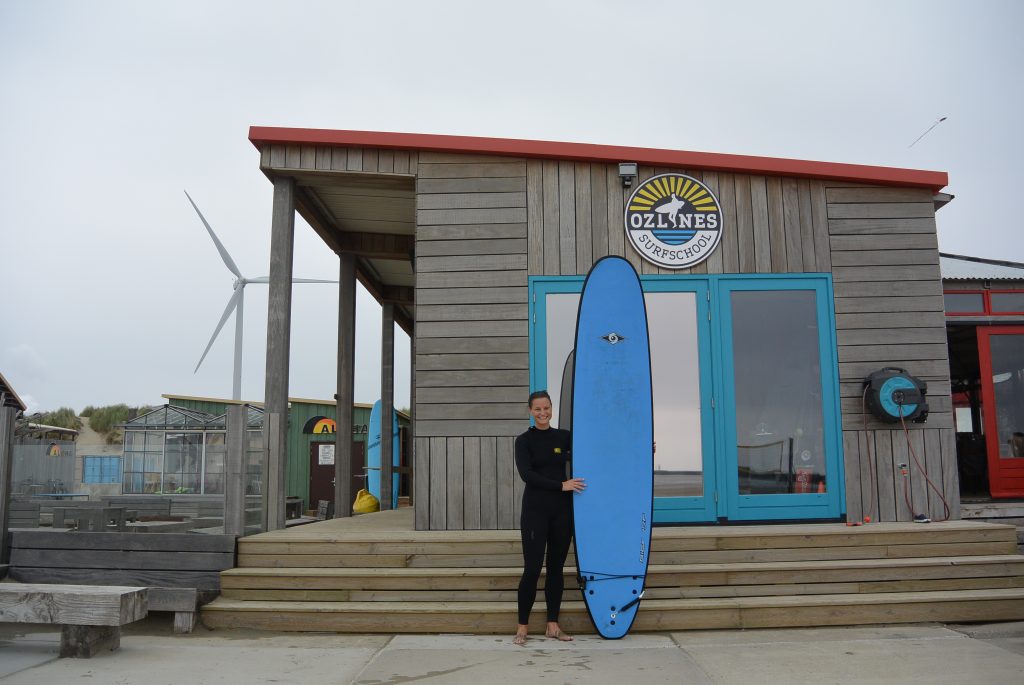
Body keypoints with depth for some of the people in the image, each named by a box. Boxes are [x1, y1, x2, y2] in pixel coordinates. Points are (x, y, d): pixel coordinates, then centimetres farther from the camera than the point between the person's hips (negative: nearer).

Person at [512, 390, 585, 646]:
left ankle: (553, 625, 18)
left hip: (561, 510, 3)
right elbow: (526, 474, -13)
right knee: (532, 568, -6)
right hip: (535, 510, -3)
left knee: (556, 567, 8)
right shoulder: (524, 440, -2)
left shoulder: (564, 437, 6)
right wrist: (561, 485, -19)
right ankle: (522, 627, 6)